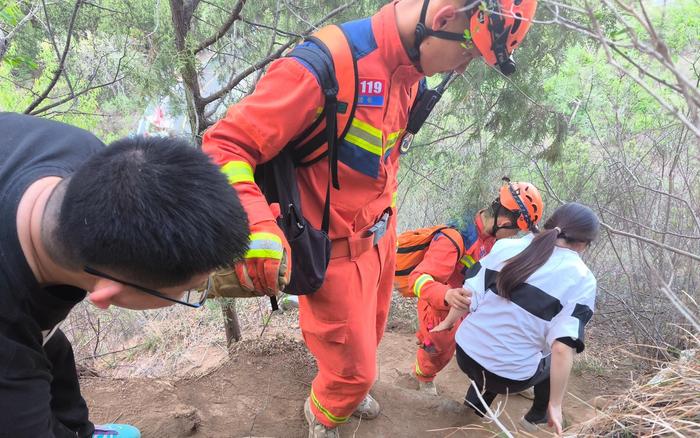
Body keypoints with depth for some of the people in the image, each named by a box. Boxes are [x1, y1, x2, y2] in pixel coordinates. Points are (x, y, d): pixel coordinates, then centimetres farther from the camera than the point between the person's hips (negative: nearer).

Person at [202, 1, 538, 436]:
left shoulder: (410, 69, -2)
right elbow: (224, 145, -27)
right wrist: (257, 225, -41)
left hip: (380, 235, 8)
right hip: (337, 252, -7)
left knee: (370, 336, 29)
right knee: (354, 368, 11)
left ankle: (350, 390, 62)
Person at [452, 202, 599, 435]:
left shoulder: (506, 246, -2)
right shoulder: (582, 280, -10)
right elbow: (562, 348, -18)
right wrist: (555, 404, -9)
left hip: (466, 352, 3)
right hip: (508, 376, -3)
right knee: (555, 361, 27)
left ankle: (476, 399, 36)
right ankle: (537, 417, 41)